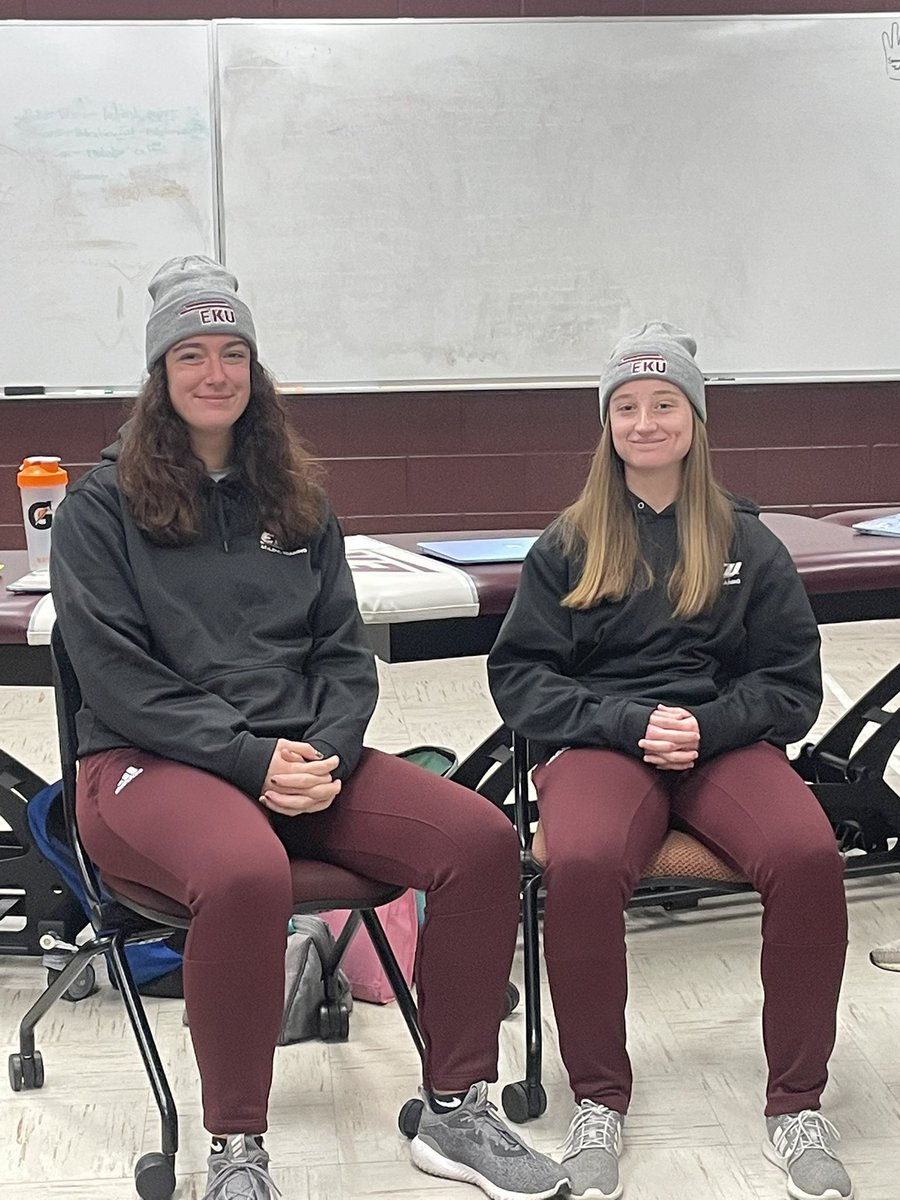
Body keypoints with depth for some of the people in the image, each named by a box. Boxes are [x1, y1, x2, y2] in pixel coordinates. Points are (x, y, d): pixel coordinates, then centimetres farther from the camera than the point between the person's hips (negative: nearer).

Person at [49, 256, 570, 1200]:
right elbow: (117, 675, -7)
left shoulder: (295, 500, 16)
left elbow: (344, 649, 11)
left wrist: (326, 751, -9)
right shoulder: (102, 506, 2)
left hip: (304, 758, 5)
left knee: (483, 840, -18)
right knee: (247, 875, -39)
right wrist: (252, 758, -17)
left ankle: (454, 1113, -3)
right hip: (151, 761, -4)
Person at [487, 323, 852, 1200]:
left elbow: (792, 681, 9)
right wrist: (629, 722, -11)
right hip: (599, 741, -1)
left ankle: (795, 1104, -13)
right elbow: (518, 674, 5)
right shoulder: (567, 545, 10)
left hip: (724, 740, 1)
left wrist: (705, 727, -11)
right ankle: (599, 1098, -14)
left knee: (809, 855, -31)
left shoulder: (746, 542, 12)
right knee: (582, 865, -35)